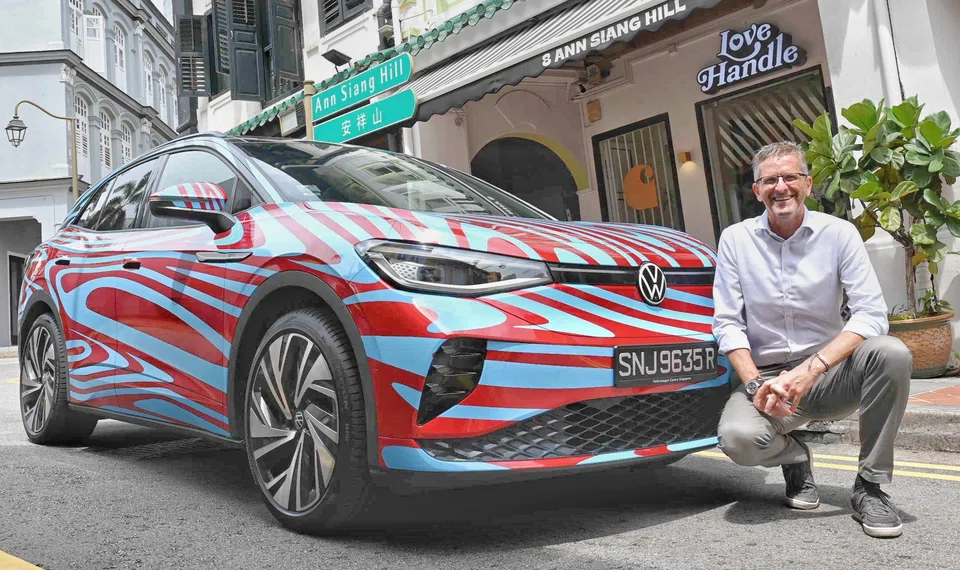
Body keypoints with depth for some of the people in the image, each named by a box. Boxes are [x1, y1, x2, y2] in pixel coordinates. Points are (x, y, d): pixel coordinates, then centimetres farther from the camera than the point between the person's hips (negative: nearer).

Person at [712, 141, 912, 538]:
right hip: (766, 376, 0)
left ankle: (870, 487, -12)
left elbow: (871, 312, -13)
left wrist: (812, 368, -27)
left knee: (891, 353, -30)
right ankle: (795, 458, 9)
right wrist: (755, 383, -19)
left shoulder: (838, 233, -3)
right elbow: (727, 323, -3)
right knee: (738, 438, -31)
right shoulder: (735, 240, 0)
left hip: (830, 375, 1)